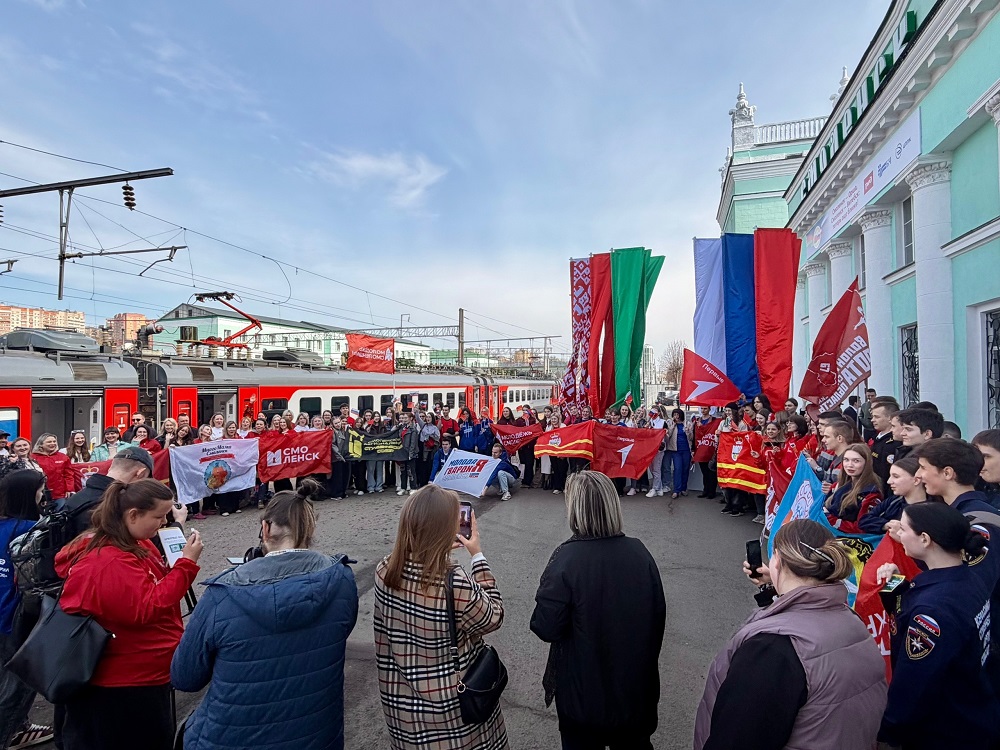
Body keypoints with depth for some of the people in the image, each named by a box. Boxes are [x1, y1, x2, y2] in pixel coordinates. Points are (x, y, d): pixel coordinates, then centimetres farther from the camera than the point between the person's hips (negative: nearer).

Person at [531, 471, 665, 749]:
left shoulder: (567, 558, -25)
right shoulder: (639, 551, -12)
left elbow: (546, 629, -23)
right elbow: (658, 617, -1)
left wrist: (548, 592, -5)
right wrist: (646, 660, 15)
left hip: (584, 692, -3)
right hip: (637, 686, 4)